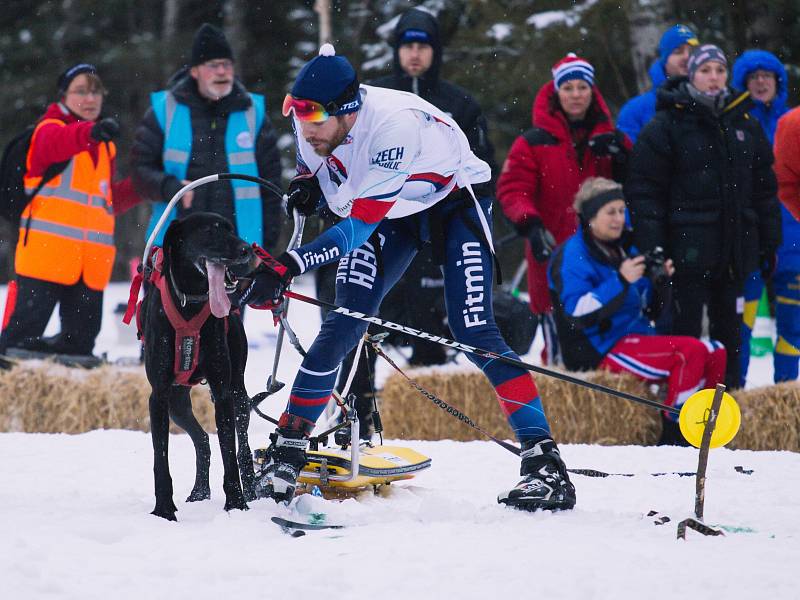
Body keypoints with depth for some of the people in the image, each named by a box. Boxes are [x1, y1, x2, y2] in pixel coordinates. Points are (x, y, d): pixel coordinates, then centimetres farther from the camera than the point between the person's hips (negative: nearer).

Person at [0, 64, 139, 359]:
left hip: (92, 262, 6)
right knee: (25, 331, -8)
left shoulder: (105, 145, 22)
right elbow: (55, 143, -27)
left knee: (81, 340, 8)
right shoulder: (49, 129, 0)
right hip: (47, 253, -6)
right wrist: (90, 131, -48)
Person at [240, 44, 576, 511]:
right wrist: (307, 183, -14)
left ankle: (546, 464, -19)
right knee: (343, 327, -10)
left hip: (453, 202, -5)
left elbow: (357, 228, -42)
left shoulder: (396, 124, -39)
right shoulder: (313, 120, -19)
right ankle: (288, 448, -3)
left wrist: (289, 267, -50)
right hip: (389, 213, 6)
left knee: (473, 333, -18)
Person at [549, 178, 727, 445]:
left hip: (636, 338, 9)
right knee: (691, 351, -25)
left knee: (715, 353, -3)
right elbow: (579, 314, -22)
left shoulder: (624, 250, 18)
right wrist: (620, 281, -25)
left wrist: (660, 283, 1)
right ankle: (674, 437, -22)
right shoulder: (572, 255, -7)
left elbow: (648, 311, 21)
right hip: (601, 351, -9)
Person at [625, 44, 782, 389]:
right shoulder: (669, 124, -2)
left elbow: (764, 187, 18)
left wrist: (770, 241, 13)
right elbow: (644, 189, -6)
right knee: (686, 330, -5)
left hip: (735, 250, 5)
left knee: (730, 329, 10)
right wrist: (650, 246, -14)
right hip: (688, 247, -5)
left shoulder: (744, 124, 13)